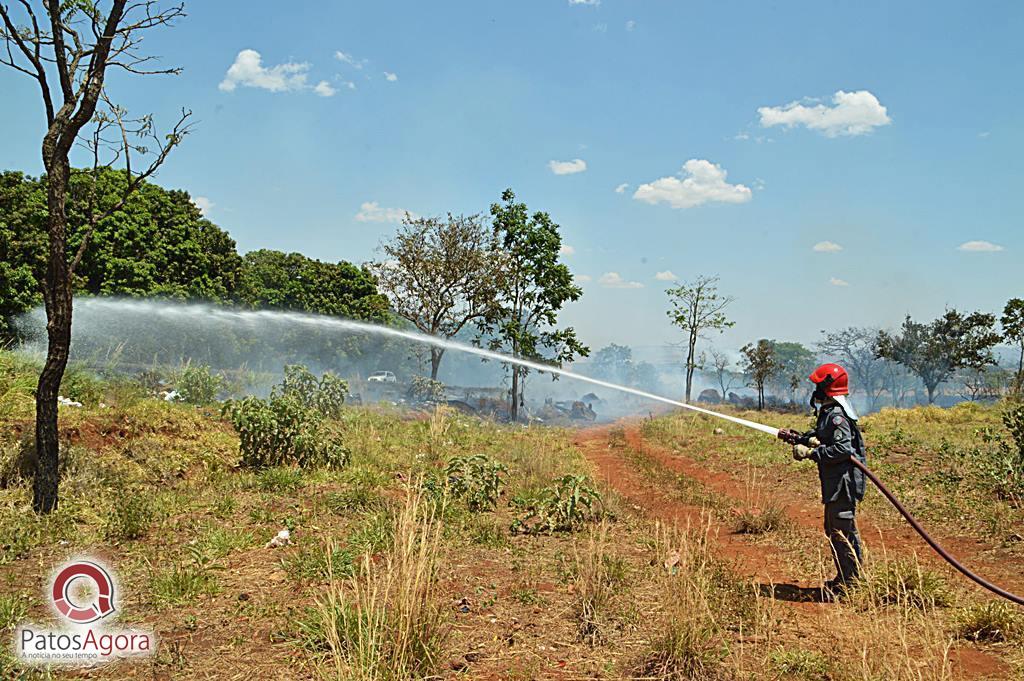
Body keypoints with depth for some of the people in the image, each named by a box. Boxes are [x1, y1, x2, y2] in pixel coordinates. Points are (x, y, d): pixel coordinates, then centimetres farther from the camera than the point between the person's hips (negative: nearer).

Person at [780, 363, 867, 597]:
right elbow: (820, 439, 19)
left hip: (843, 483, -11)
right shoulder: (829, 413, 15)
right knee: (834, 529, 18)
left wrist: (810, 452, -22)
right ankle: (844, 578, 28)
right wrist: (797, 438, 7)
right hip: (835, 483, 11)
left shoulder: (837, 416, -18)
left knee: (842, 530, -4)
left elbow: (842, 448, -27)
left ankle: (849, 582, 3)